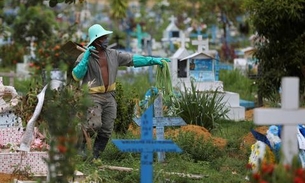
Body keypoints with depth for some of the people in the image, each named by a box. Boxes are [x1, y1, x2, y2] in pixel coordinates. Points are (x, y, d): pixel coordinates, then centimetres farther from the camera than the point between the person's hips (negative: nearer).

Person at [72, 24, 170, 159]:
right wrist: (86, 58, -21)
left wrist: (153, 60, 1)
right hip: (92, 97, -5)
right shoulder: (85, 57, -6)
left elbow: (133, 59, 8)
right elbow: (76, 76, -15)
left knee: (106, 130, 2)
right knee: (95, 125, -23)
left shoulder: (113, 55, 8)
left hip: (109, 97, 5)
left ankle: (95, 157, 13)